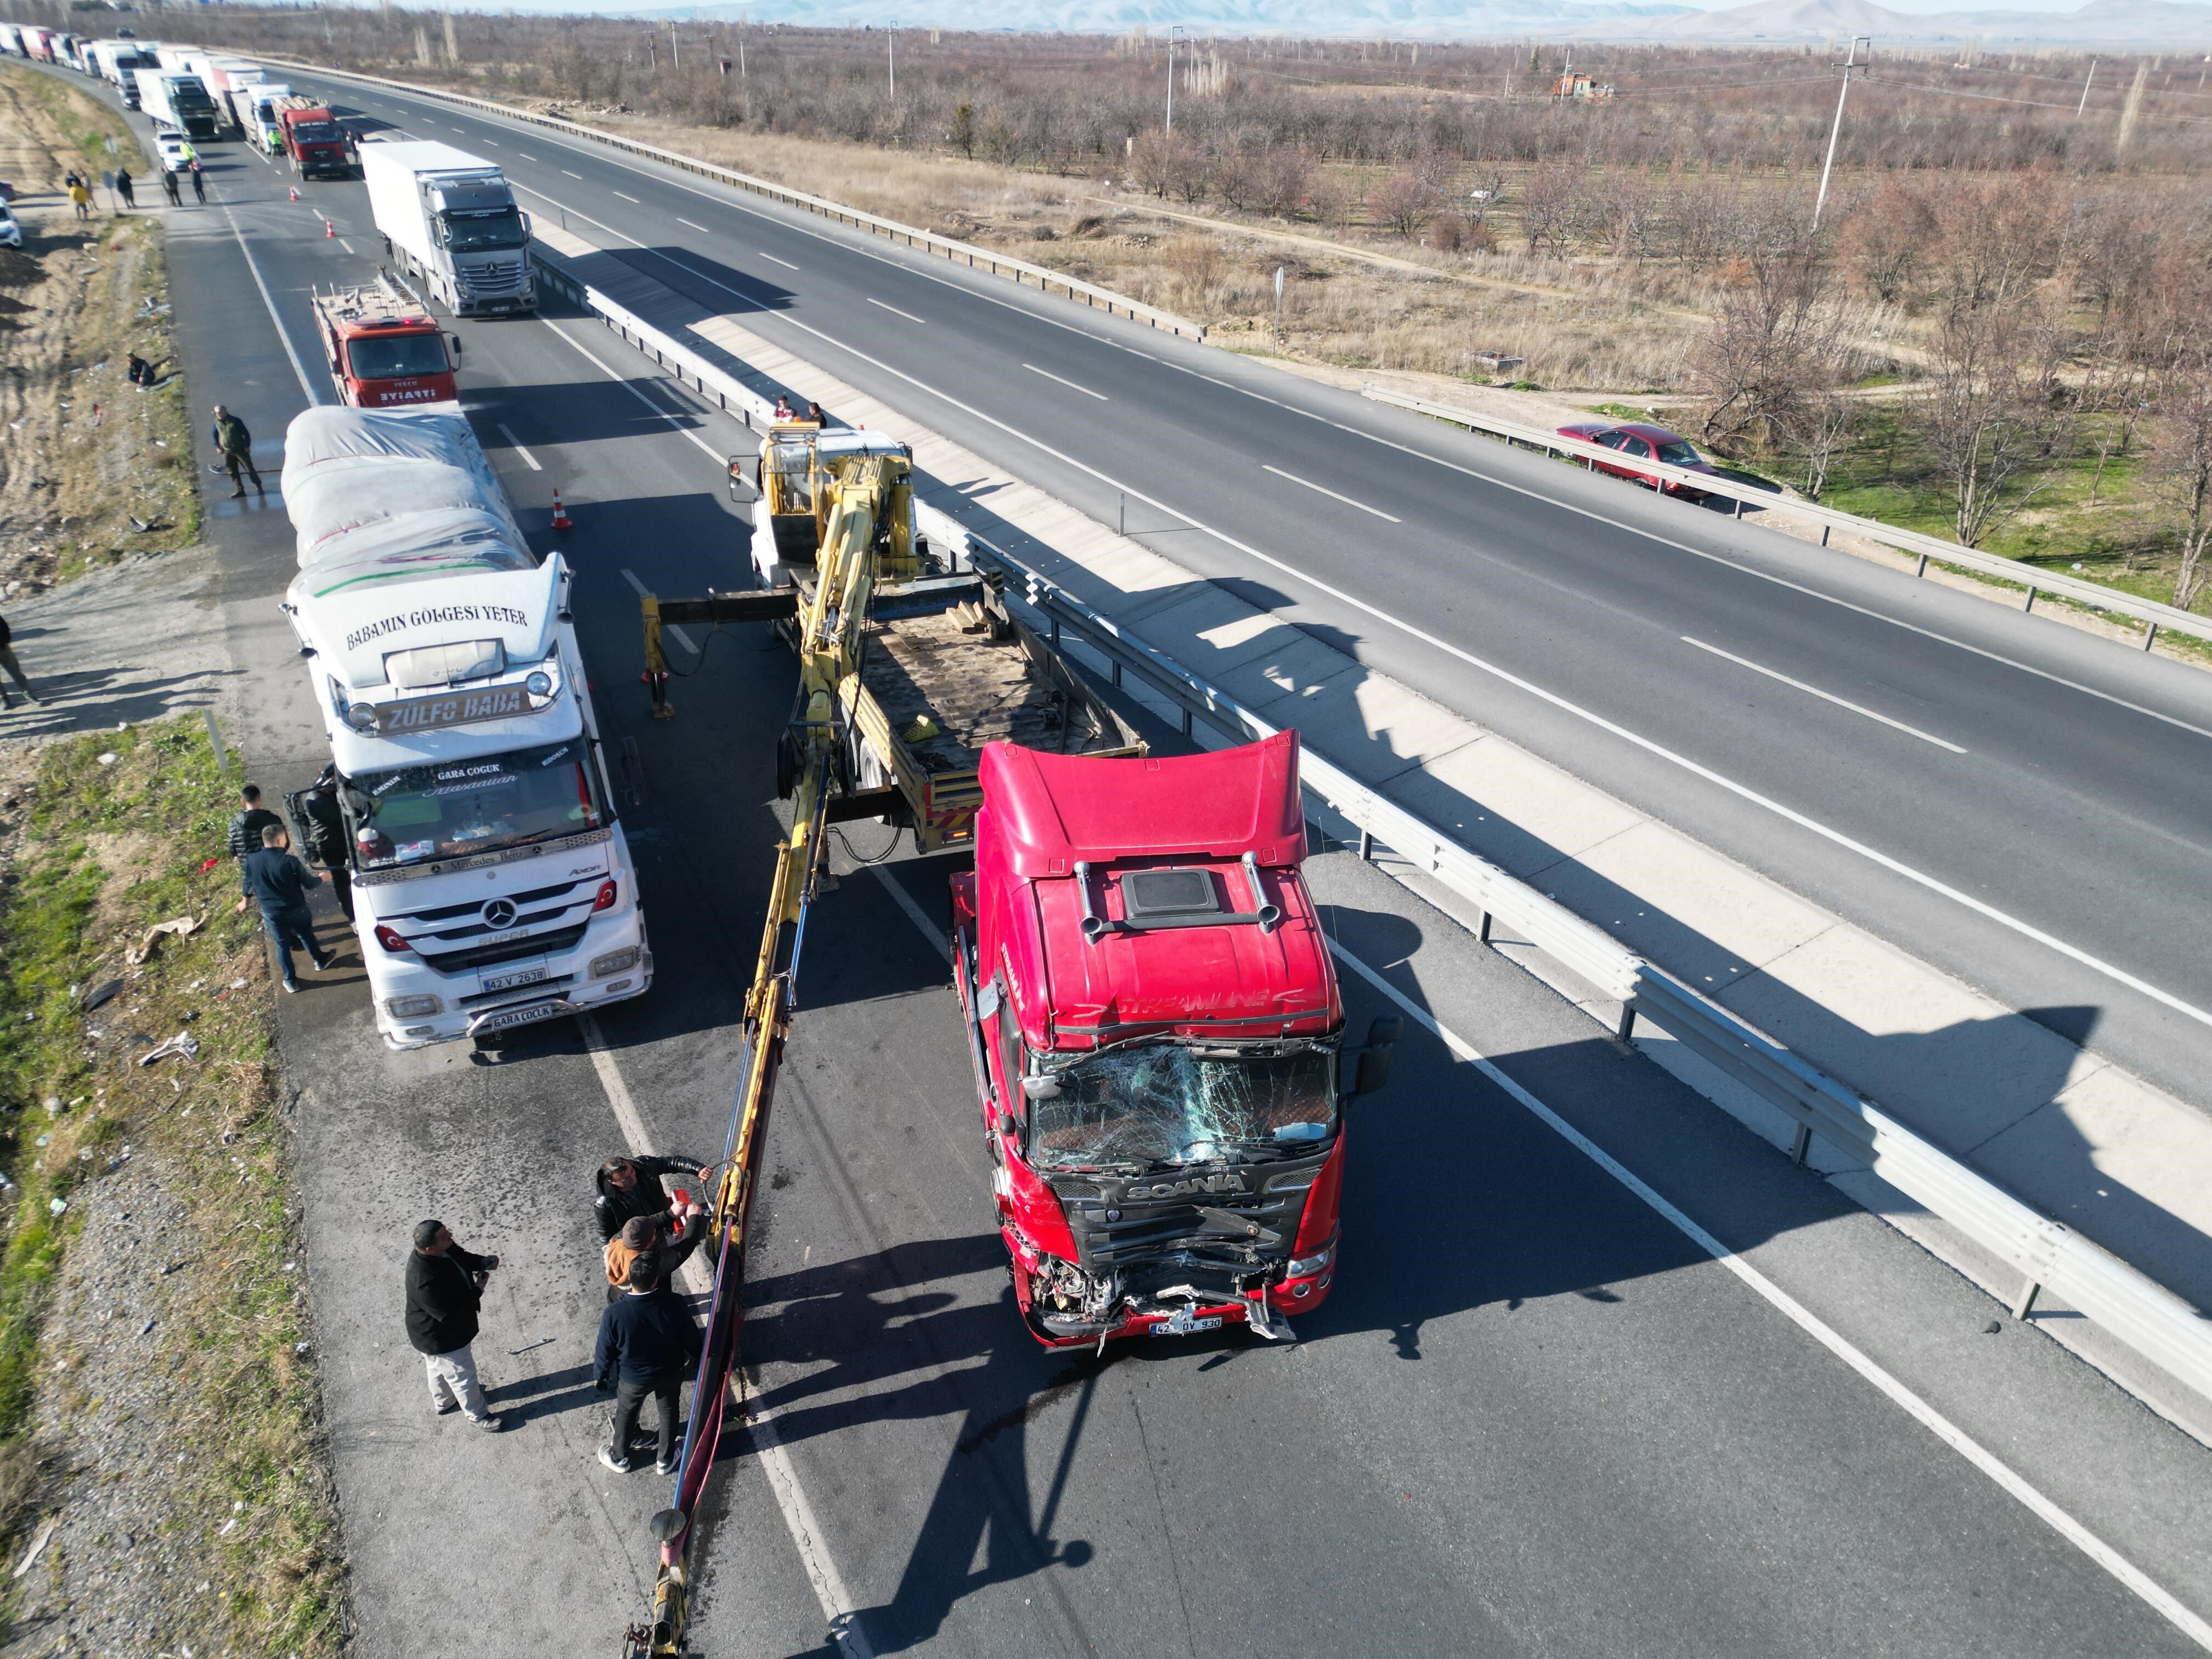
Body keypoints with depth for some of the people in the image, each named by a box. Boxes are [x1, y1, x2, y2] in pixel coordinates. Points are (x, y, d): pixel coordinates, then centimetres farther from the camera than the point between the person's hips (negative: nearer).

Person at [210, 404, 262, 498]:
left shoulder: (235, 421, -10)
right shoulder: (216, 422, 0)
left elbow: (245, 433, -5)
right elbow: (215, 435, 14)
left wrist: (247, 446, -8)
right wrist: (218, 446, 7)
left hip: (240, 450, -4)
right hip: (227, 452, 4)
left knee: (249, 468, -2)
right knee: (232, 472, 5)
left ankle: (258, 488, 8)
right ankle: (240, 490, 12)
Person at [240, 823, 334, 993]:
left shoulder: (251, 861, -14)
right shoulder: (290, 861, -24)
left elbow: (249, 886, 1)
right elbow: (309, 883, -12)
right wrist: (321, 879, 10)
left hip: (272, 913, 2)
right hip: (296, 909, -2)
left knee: (282, 945, 17)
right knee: (306, 935, 25)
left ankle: (291, 981, 27)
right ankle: (320, 961, 46)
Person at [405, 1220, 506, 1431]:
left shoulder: (443, 1249, -19)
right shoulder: (426, 1281, -44)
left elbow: (463, 1258, 3)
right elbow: (450, 1314, -35)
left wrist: (484, 1262, -16)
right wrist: (479, 1288, -25)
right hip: (440, 1340, -8)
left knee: (439, 1370, 34)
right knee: (462, 1374, 17)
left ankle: (442, 1402, 61)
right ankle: (477, 1415, 42)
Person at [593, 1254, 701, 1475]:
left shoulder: (614, 1314, -35)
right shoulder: (674, 1304, -30)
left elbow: (605, 1352, -18)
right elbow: (691, 1338, -13)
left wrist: (599, 1375, 3)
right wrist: (696, 1358, 9)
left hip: (633, 1378, -1)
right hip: (671, 1373, 1)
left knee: (626, 1414, 29)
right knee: (669, 1411, 28)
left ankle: (619, 1458, 53)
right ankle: (666, 1460, 49)